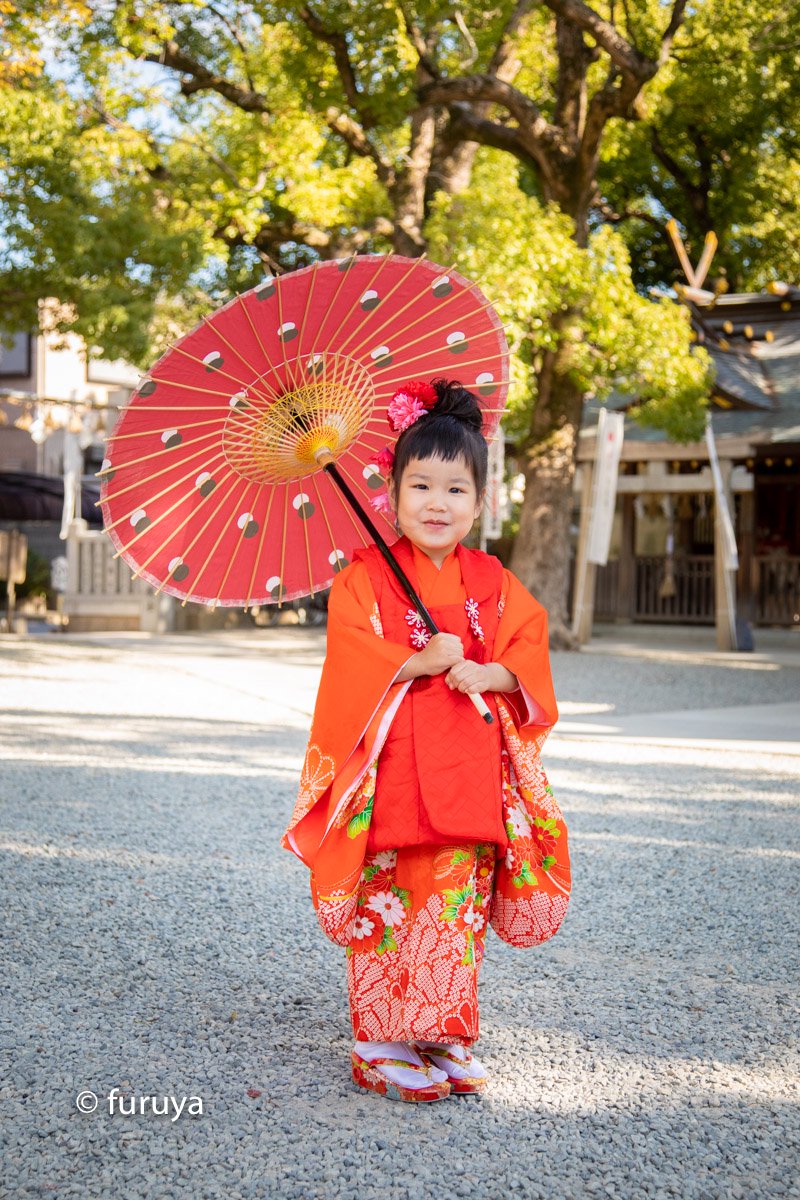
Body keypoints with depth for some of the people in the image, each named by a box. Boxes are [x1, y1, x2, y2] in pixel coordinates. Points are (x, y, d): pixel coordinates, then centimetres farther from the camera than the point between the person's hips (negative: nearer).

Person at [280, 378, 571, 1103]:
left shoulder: (493, 584, 9)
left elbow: (529, 649, 3)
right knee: (388, 907, 0)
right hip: (390, 770, -3)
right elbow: (352, 661, -11)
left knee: (458, 908, 7)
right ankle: (381, 1047, 11)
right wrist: (422, 662, -19)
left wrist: (490, 674, -15)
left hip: (469, 772, 4)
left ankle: (445, 1039, 20)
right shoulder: (365, 577, -2)